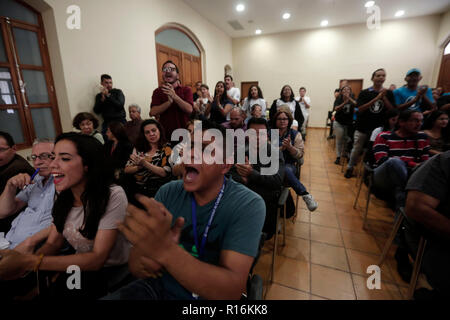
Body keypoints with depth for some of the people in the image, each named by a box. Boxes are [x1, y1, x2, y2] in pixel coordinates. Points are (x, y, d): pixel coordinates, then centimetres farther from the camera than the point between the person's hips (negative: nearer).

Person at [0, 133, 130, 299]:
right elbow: (52, 243, 1)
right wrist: (23, 262, -19)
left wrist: (31, 262, -24)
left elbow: (97, 258, -21)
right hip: (81, 266, 5)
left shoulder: (112, 195, -22)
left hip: (113, 271, -5)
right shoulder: (63, 197, 0)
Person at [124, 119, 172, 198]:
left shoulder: (166, 148, 1)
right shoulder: (139, 149, 12)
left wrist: (145, 163, -16)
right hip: (137, 190, 4)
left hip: (157, 191, -4)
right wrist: (139, 166, -9)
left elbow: (165, 173, -10)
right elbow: (126, 170, 10)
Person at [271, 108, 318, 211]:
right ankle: (305, 194, -27)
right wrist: (282, 147, -16)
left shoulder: (295, 134, 8)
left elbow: (300, 155, 2)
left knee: (286, 170, -37)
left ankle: (304, 195, -27)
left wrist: (289, 146, -16)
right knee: (285, 171, -35)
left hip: (289, 165, 0)